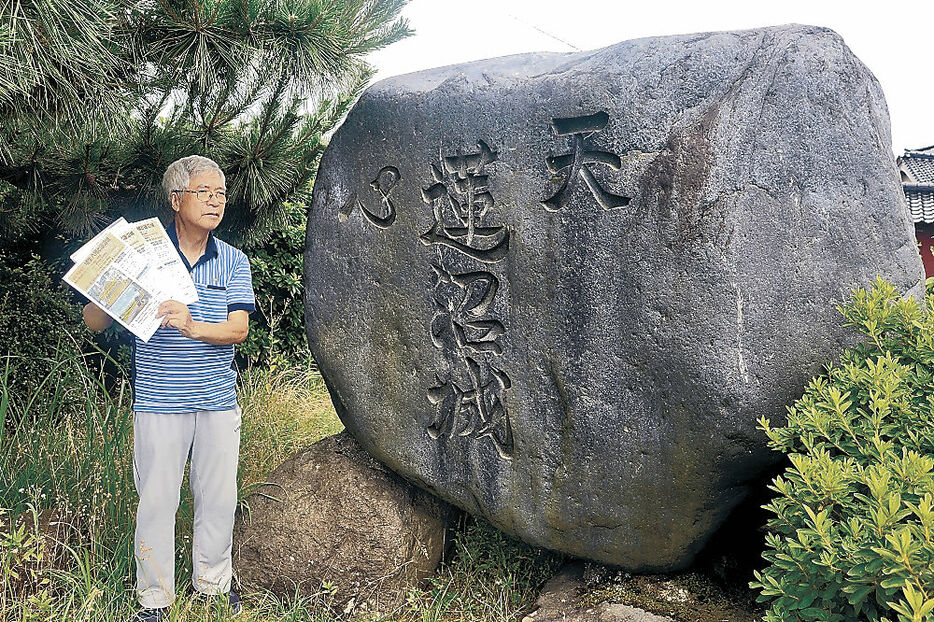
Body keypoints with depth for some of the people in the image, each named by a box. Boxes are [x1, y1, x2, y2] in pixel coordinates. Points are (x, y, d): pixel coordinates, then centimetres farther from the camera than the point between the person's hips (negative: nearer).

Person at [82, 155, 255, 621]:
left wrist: (192, 326, -25)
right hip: (158, 402, -2)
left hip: (218, 402, 3)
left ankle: (213, 583, 31)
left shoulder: (233, 262, 5)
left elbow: (239, 329, -6)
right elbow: (94, 322, -1)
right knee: (157, 500, 3)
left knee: (219, 497, 11)